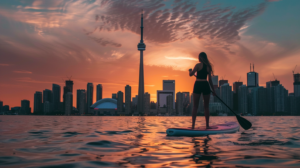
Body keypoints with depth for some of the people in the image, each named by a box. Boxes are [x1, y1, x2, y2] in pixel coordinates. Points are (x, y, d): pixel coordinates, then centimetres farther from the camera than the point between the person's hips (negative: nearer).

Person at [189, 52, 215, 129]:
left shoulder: (198, 65, -5)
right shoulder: (208, 66, 8)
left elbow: (191, 74, -8)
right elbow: (210, 79, 8)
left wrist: (190, 70, 15)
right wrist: (213, 89, 14)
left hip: (197, 85, -3)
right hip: (206, 85, 3)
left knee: (195, 106, 1)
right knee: (206, 106, 11)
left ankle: (193, 125, -3)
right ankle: (207, 125, 12)